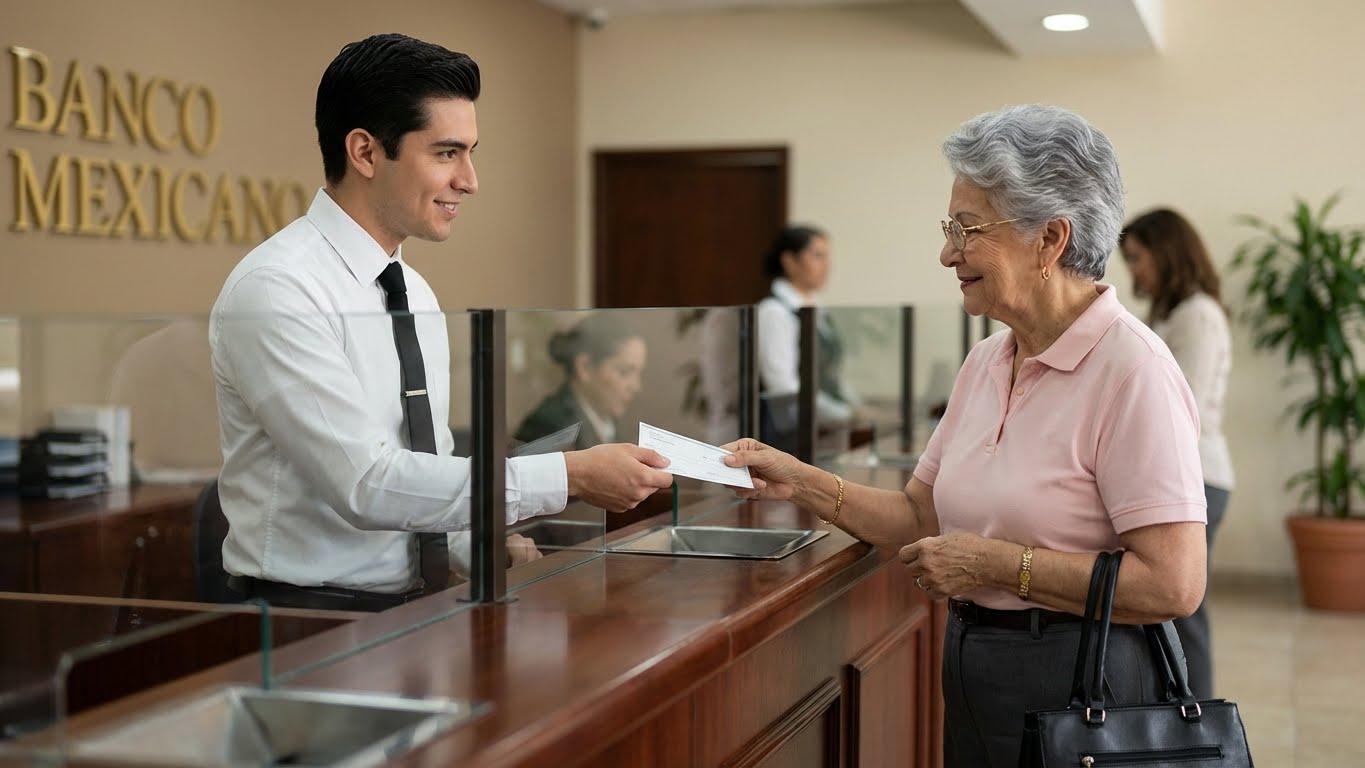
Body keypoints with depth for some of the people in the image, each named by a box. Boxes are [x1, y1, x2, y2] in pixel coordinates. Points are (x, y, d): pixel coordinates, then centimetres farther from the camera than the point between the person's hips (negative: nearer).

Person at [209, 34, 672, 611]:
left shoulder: (416, 293, 11)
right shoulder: (275, 289, -15)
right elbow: (368, 485, -22)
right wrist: (570, 475, -21)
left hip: (418, 605, 8)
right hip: (308, 617, -7)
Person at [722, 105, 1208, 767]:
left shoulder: (1130, 368, -18)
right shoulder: (986, 361, 7)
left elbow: (1173, 584, -23)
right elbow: (922, 517, 13)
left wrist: (991, 562, -19)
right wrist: (799, 483, 2)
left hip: (1075, 686, -7)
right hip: (970, 672, 7)